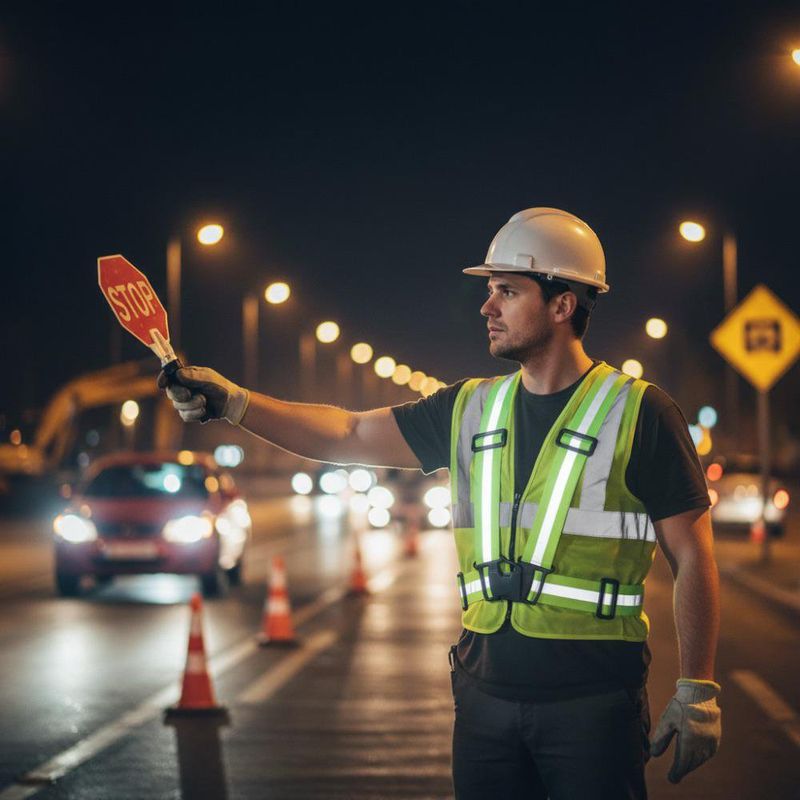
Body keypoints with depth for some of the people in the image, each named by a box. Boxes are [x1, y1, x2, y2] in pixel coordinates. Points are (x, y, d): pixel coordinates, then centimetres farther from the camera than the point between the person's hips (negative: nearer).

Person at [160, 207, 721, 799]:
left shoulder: (639, 413, -5)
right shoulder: (471, 410, 11)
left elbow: (692, 558, -5)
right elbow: (348, 434, 13)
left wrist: (698, 693, -8)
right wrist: (231, 402, 2)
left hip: (593, 700, -5)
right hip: (486, 689, 5)